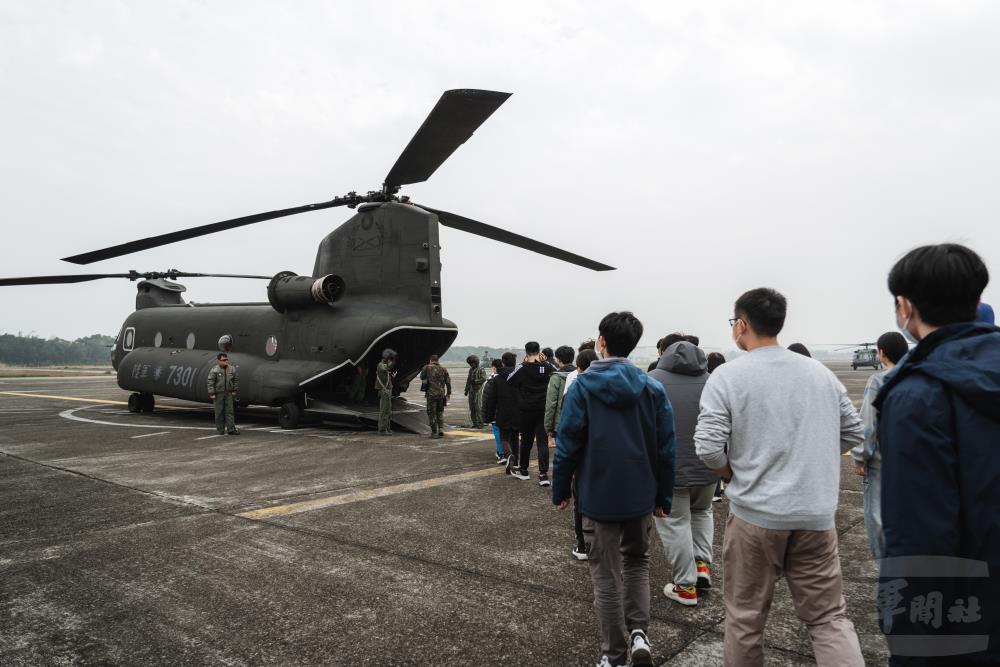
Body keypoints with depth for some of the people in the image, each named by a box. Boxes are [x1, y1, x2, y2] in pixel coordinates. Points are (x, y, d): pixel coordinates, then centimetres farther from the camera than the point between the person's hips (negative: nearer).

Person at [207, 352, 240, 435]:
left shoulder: (232, 369, 3)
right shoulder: (214, 370, -9)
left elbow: (236, 380, 12)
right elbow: (210, 382, -11)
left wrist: (234, 390, 8)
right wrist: (211, 394, -14)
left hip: (229, 393, 3)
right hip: (218, 394, -3)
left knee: (230, 411, 1)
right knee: (219, 412, 4)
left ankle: (231, 429, 0)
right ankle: (220, 429, 14)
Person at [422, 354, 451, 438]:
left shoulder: (427, 367, -3)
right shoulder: (443, 369, 5)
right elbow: (448, 382, 4)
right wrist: (448, 393, 12)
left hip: (431, 394, -3)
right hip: (441, 394, 3)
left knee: (432, 413, 6)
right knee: (440, 412, 18)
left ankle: (434, 433, 7)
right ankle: (441, 430, 5)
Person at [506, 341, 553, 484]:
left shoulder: (522, 368, -13)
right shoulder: (548, 367, -4)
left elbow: (509, 380, 0)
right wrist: (545, 360, 10)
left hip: (526, 411, -1)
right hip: (543, 411, 1)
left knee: (526, 440, 13)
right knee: (543, 442, 3)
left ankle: (523, 470, 28)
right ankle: (543, 474, -5)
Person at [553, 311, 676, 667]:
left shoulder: (582, 385, -10)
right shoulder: (652, 387, -3)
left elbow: (567, 443, -10)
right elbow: (665, 448, -1)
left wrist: (560, 490, 1)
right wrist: (663, 497, 9)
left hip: (598, 495, -2)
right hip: (641, 495, 3)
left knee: (606, 576, 11)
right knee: (637, 562, 25)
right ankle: (638, 632, 11)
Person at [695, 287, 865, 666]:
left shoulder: (728, 376, -10)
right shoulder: (820, 372, 5)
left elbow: (708, 447, -17)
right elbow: (854, 432, 14)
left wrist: (735, 477, 2)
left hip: (755, 513, -4)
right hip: (817, 515, 4)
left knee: (745, 618, 12)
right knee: (829, 617, 14)